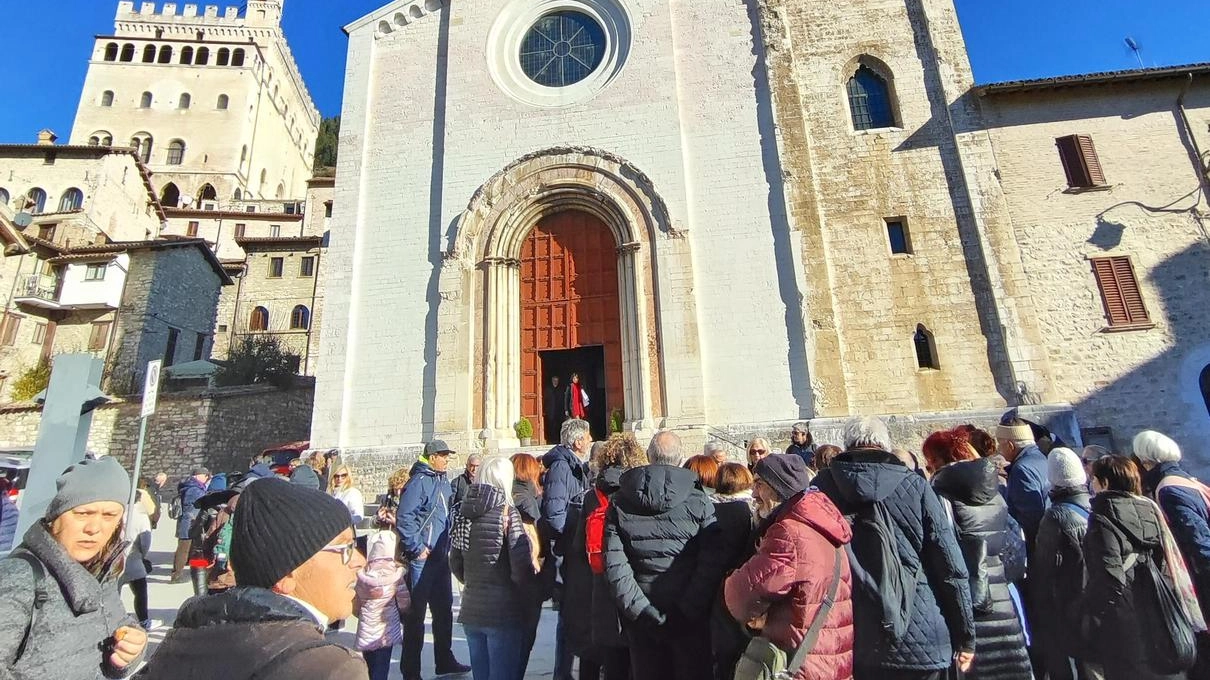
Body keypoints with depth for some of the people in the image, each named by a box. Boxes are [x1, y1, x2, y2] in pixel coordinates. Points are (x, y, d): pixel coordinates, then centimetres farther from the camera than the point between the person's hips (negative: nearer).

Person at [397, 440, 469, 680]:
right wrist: (417, 548, -19)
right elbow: (404, 517, -22)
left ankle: (445, 660, 32)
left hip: (441, 557, 9)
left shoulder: (444, 483, 11)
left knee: (444, 609, 18)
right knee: (416, 613, 3)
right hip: (422, 559, -9)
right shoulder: (419, 482, -15)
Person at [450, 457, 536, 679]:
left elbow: (455, 564, 11)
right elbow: (522, 565, -19)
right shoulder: (507, 512, -14)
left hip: (470, 609, 6)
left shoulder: (463, 512, 3)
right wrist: (526, 587, 0)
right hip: (503, 610, -6)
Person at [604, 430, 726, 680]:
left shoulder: (619, 503, -4)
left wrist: (638, 609, -10)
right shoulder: (698, 501, -10)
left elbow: (614, 564, -10)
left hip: (642, 621, 2)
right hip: (690, 621, -2)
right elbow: (711, 563, -16)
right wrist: (689, 610, -13)